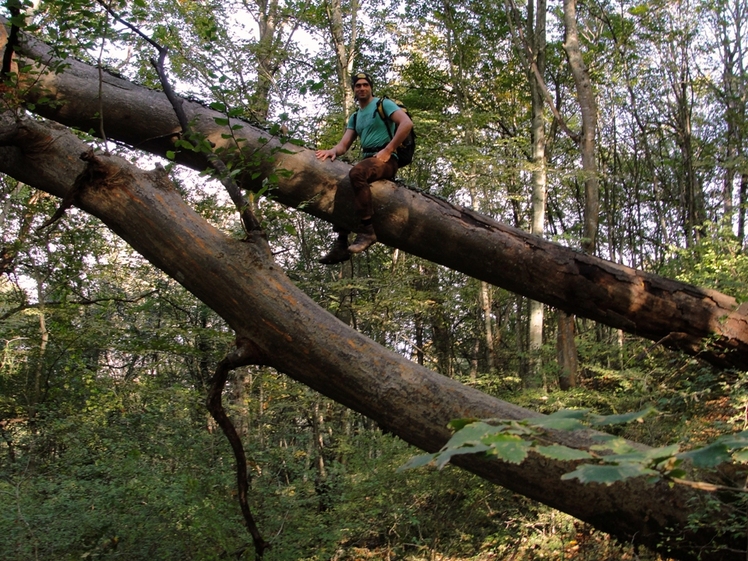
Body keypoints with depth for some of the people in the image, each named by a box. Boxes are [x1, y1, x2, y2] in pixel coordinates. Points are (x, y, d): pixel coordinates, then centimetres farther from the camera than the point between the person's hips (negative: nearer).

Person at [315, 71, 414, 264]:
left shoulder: (383, 104, 2)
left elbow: (407, 123, -13)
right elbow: (344, 144, 13)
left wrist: (387, 150, -18)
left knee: (357, 173, -36)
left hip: (386, 161, -8)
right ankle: (341, 244, -4)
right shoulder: (355, 117, 23)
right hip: (368, 161, 8)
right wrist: (332, 151, -12)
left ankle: (367, 230, -36)